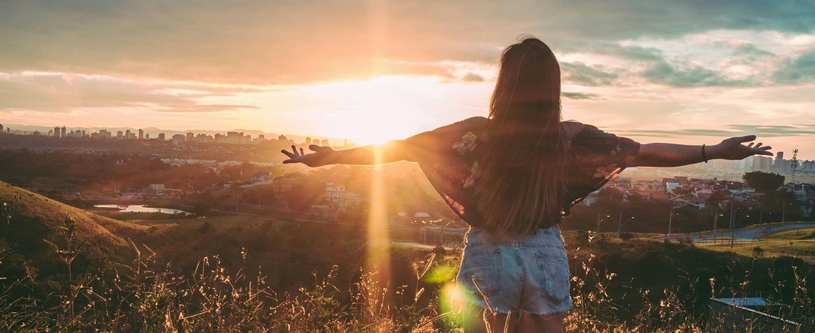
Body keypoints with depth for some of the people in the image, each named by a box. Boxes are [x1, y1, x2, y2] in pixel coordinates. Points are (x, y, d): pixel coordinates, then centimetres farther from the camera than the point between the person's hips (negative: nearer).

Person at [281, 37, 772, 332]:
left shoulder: (477, 134, -14)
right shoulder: (571, 138, -10)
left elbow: (397, 147, -9)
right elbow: (644, 152, -2)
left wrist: (326, 157, 2)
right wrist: (716, 152, 10)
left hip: (488, 260, -1)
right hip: (544, 260, 1)